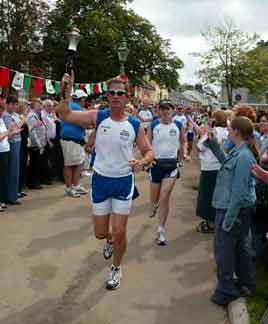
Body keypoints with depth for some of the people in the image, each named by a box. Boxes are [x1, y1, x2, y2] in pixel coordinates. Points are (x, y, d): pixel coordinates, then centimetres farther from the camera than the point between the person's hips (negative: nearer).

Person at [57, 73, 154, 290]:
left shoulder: (135, 125, -6)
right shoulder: (98, 117, -6)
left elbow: (149, 152, 0)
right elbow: (65, 115, -14)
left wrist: (142, 163, -22)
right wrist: (68, 90, -26)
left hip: (124, 182, -1)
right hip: (100, 181, 1)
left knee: (119, 232, 0)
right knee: (100, 233, 10)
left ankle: (117, 268, 28)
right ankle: (110, 239, 49)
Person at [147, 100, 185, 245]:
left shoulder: (178, 125, -2)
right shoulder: (153, 125, -4)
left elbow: (182, 143, 12)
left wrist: (179, 160, 12)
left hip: (171, 165, -1)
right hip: (156, 163, 1)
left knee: (164, 198, -9)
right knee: (154, 199, 14)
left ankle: (161, 231, 3)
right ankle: (154, 205, 54)